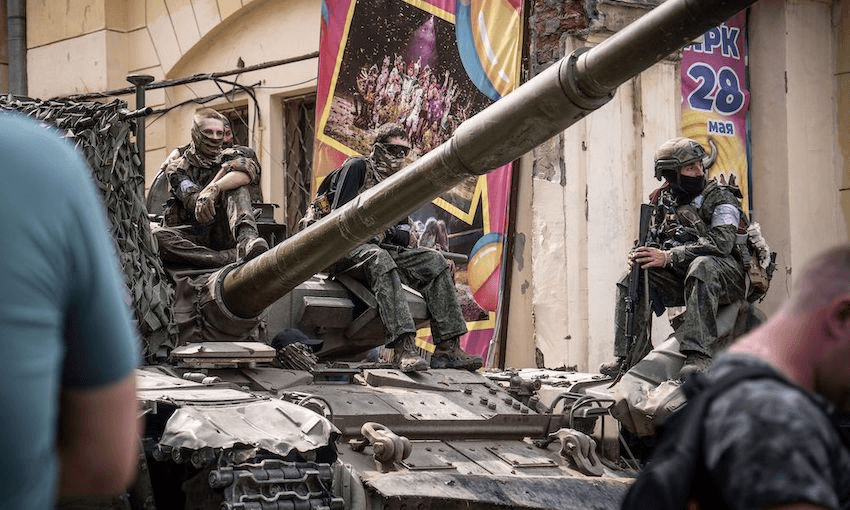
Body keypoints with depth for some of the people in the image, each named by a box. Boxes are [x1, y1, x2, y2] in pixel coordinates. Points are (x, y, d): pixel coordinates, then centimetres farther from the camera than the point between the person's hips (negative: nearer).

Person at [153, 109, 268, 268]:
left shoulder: (229, 156, 11)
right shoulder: (177, 167, 8)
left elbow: (250, 171, -18)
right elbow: (194, 203, -10)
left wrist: (214, 189, -33)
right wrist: (225, 169, -8)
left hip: (224, 234, 0)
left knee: (237, 187, -20)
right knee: (157, 236, -32)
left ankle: (247, 238, -48)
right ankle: (233, 258, -42)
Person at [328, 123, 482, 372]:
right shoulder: (357, 168, 2)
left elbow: (406, 233, 19)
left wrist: (389, 232, -3)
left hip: (386, 249, 7)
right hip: (349, 248, -7)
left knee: (434, 261, -15)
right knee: (380, 260, -39)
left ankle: (448, 348, -23)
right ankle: (404, 346, -54)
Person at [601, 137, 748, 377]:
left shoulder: (720, 198, -5)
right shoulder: (664, 203, 12)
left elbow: (721, 242, -20)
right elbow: (652, 240, 15)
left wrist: (668, 256, -26)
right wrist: (640, 254, -13)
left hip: (727, 275, -6)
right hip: (681, 278, 6)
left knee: (702, 265, -38)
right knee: (631, 281, -11)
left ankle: (698, 354, -47)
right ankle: (629, 358, -11)